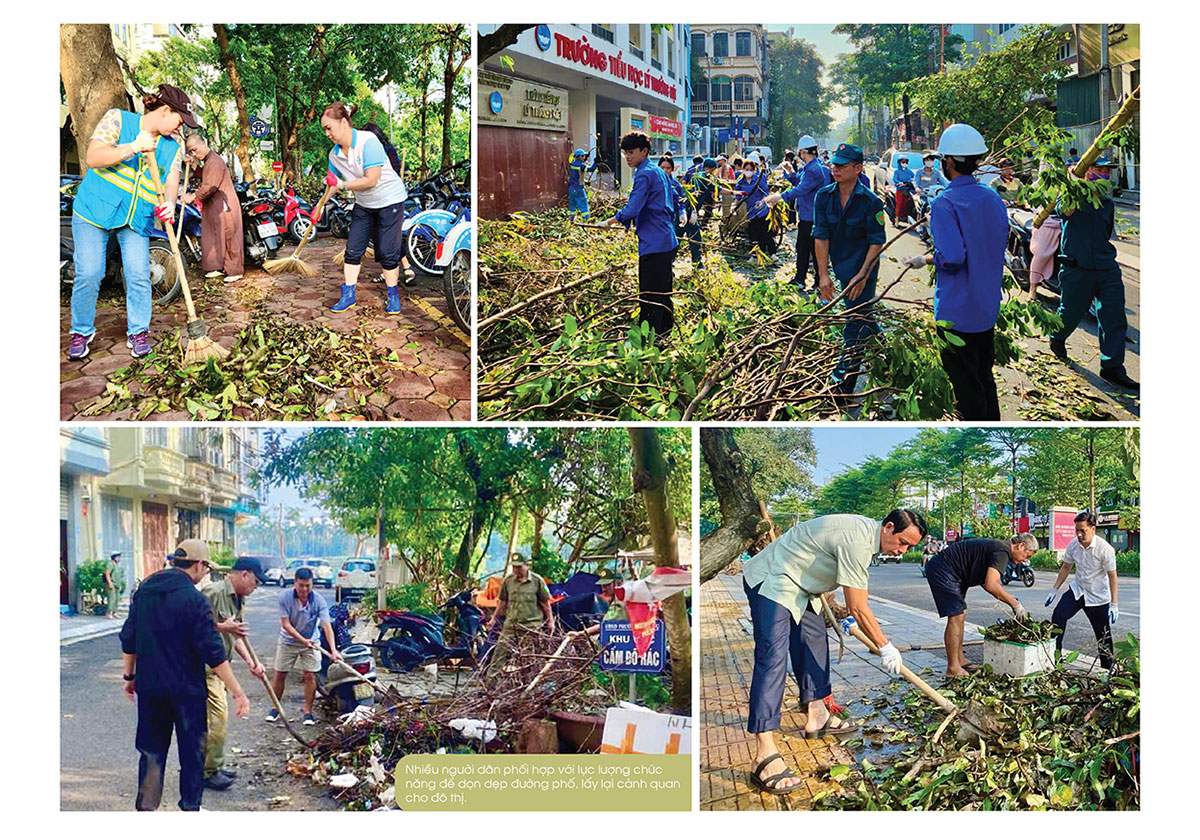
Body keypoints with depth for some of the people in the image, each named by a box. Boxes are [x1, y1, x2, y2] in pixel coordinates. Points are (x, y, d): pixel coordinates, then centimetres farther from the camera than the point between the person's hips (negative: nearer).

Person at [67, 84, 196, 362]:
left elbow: (172, 181, -5)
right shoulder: (117, 119, -4)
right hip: (95, 209, -3)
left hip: (137, 219, 3)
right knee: (88, 274, -6)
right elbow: (93, 157, -14)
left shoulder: (172, 147, 8)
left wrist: (168, 204, -28)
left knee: (138, 276, -7)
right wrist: (132, 149, -29)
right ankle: (81, 331, 12)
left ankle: (138, 332, 11)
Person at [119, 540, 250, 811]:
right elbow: (213, 654, -18)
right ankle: (190, 806, 19)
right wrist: (238, 693, -14)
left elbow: (129, 640, 8)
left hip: (150, 686, 5)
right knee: (192, 750, 10)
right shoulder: (194, 599, -16)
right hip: (187, 690, -5)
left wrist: (129, 676, 20)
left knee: (152, 750, 14)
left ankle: (145, 806, 15)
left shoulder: (144, 590, 2)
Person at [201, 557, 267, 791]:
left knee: (218, 717, 16)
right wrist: (222, 627, -25)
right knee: (217, 717, -10)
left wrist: (250, 662, 9)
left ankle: (213, 766, 27)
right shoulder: (214, 593, -18)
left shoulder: (237, 598, 13)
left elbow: (236, 636, 19)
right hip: (205, 664, -10)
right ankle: (208, 772, -2)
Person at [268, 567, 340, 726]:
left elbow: (326, 626, -27)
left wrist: (333, 650, -39)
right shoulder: (285, 597, -21)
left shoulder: (319, 601, -22)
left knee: (310, 676, -4)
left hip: (310, 642, 0)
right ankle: (275, 709, 23)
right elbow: (285, 624, -20)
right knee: (280, 675, 6)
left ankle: (308, 712, 7)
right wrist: (302, 640, -31)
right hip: (288, 640, 1)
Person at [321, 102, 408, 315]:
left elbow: (371, 180, -28)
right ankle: (348, 295, 10)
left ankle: (393, 297, 9)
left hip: (390, 201, -6)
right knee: (353, 250, 1)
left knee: (387, 252, -5)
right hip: (364, 205, 6)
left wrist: (343, 185, -25)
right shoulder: (334, 154, -4)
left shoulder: (368, 142, -25)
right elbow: (332, 184, 12)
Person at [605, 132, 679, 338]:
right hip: (668, 242, 10)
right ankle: (666, 331, 27)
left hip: (653, 244, -10)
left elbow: (632, 210, -21)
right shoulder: (660, 173, 16)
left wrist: (615, 219, -1)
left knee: (649, 296, -7)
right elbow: (673, 207, 25)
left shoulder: (644, 175, -13)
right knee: (663, 292, 18)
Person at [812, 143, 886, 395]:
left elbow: (877, 242, -11)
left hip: (863, 269, -5)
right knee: (857, 311, 20)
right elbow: (820, 237, -3)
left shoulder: (871, 202, -14)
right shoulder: (823, 196, -3)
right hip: (840, 267, 5)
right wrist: (823, 275, -8)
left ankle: (843, 385, -9)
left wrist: (862, 276, -17)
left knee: (855, 327, -7)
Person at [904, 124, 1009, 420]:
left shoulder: (945, 205, -19)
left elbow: (951, 257, -28)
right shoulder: (993, 198, 6)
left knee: (966, 386, 1)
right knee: (984, 377, 20)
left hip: (957, 312, -8)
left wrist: (923, 259, -9)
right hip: (988, 307, 8)